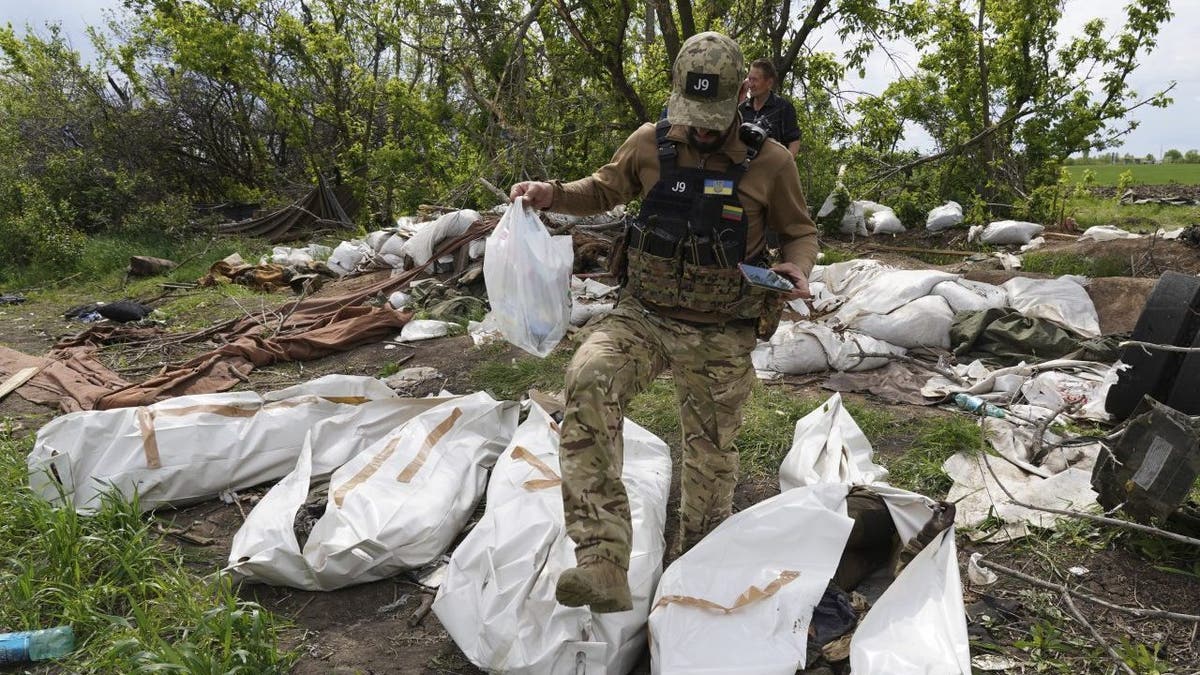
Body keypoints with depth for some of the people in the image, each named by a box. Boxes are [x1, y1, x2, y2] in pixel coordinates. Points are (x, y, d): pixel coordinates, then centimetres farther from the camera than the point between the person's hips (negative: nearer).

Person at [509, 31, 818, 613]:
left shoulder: (769, 162, -6)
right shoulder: (650, 145, -2)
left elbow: (800, 232, 8)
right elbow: (602, 192, 16)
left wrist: (797, 269, -14)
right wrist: (552, 195, -3)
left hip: (720, 337, 0)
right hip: (643, 315, 1)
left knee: (711, 458, 11)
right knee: (589, 380, -30)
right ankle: (603, 564, -33)